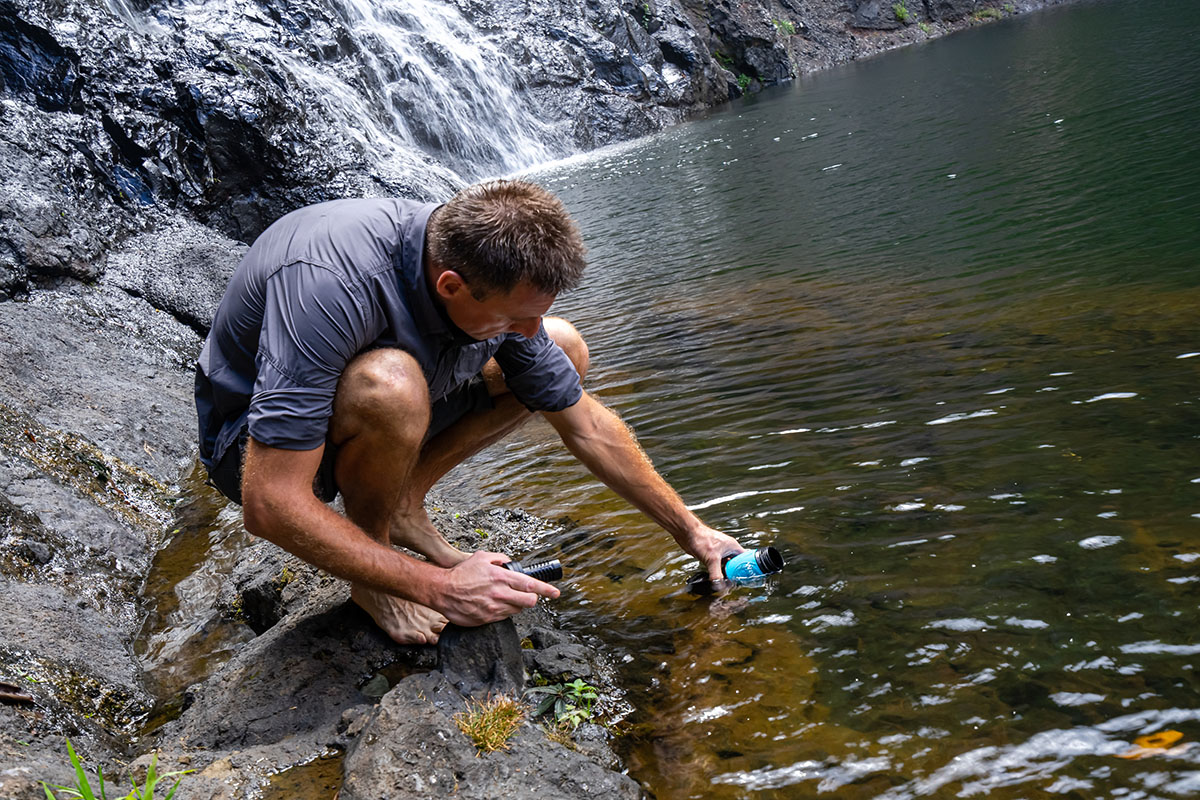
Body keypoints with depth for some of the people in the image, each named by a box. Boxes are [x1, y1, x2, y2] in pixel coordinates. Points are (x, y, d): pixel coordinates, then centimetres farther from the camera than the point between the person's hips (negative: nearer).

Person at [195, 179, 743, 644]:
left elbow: (588, 429, -4)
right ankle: (371, 573, -11)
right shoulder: (329, 284, -39)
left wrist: (691, 532, 1)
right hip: (254, 445, -6)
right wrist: (438, 588, -33)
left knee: (565, 349, -2)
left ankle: (402, 504, 2)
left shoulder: (496, 281, -17)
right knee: (392, 385, -40)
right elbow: (269, 507, -38)